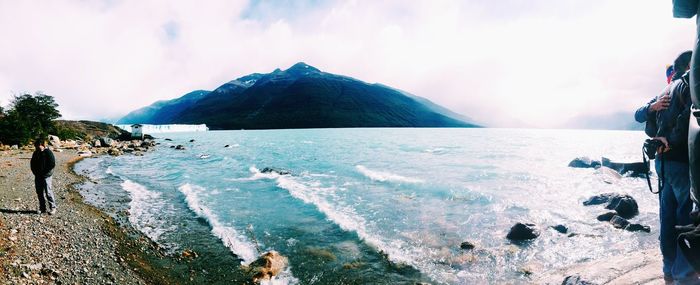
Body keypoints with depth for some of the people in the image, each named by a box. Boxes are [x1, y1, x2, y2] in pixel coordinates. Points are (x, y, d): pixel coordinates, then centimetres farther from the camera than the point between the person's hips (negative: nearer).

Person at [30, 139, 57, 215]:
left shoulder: (48, 153, -9)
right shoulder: (35, 153, 10)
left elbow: (52, 164, -12)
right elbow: (32, 163, 19)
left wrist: (44, 173, -12)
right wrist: (35, 172, 4)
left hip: (46, 176, -7)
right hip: (37, 176, 7)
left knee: (48, 192, -6)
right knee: (39, 193, 10)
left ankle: (52, 207, 2)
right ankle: (42, 208, 18)